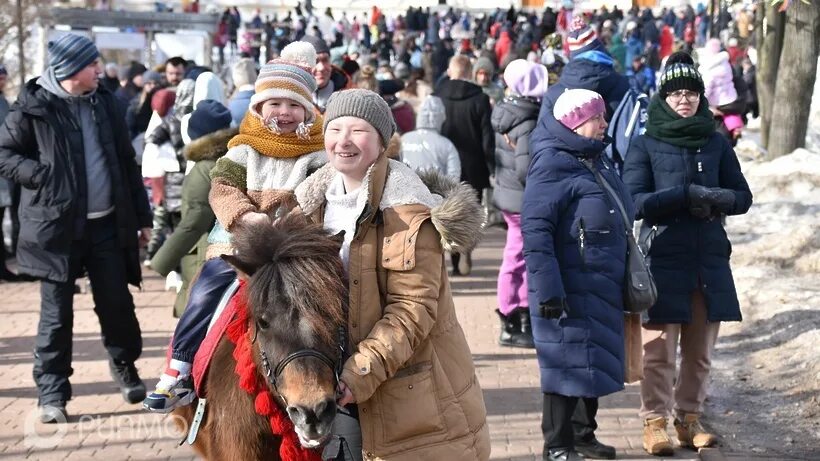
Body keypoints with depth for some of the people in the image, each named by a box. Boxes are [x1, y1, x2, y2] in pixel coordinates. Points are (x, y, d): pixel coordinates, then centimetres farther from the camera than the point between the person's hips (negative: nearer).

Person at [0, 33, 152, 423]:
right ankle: (52, 394, 10)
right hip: (56, 227, -4)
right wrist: (43, 176, -14)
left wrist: (141, 215, 14)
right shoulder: (34, 107, -5)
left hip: (107, 224, 4)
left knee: (117, 303, 7)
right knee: (56, 313, 1)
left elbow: (126, 163, 14)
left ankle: (124, 366, 32)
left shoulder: (106, 104, 9)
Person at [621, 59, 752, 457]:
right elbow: (635, 202, -8)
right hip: (662, 259, -3)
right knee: (659, 349, -5)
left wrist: (716, 199, -11)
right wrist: (688, 193, -17)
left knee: (699, 350, 8)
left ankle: (689, 419, 20)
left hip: (710, 261, 3)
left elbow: (743, 196, 10)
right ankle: (654, 422, 4)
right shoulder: (645, 145, 1)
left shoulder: (716, 144, 11)